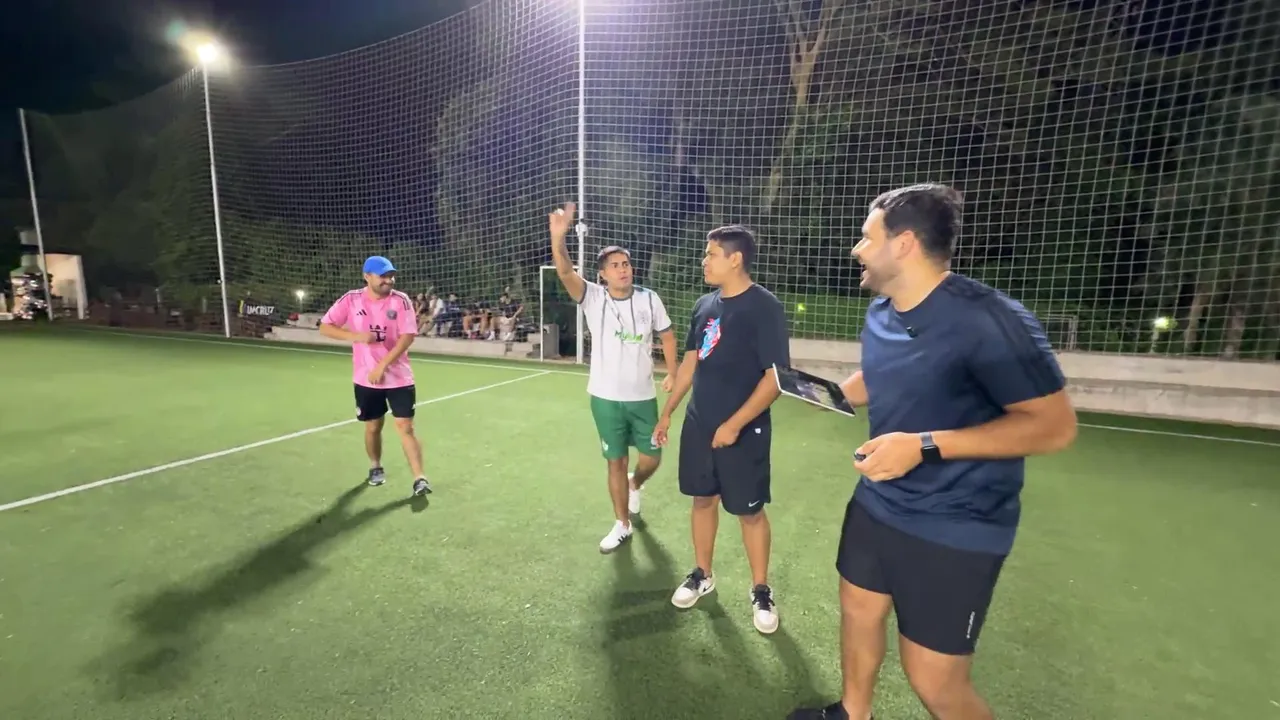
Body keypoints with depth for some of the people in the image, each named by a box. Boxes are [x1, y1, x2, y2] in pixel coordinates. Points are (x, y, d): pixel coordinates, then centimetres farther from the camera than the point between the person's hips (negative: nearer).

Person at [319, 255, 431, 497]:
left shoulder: (401, 300, -8)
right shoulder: (351, 300, -3)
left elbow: (407, 337, -14)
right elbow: (325, 327, -3)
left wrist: (382, 365, -20)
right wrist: (357, 336, -20)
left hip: (399, 377, -2)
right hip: (366, 379, 2)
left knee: (405, 427, -5)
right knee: (372, 426, 15)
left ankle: (419, 478, 0)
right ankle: (375, 467, 40)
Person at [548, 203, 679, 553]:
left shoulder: (649, 299, -3)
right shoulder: (593, 298, -8)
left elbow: (667, 335, 9)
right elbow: (565, 272, -26)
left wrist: (671, 373, 1)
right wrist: (558, 235, -43)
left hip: (643, 396, 2)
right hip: (605, 397, -1)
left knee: (652, 458, 11)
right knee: (616, 462, 9)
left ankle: (634, 485, 48)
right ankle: (622, 525, 27)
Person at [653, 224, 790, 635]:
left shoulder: (764, 307, -14)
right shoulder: (704, 305, 6)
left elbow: (777, 375, -17)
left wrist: (735, 424, -19)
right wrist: (668, 411, 14)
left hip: (743, 430, -6)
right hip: (698, 425, 6)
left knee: (750, 511, 7)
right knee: (702, 499, 16)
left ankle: (761, 591, 27)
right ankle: (702, 575, 35)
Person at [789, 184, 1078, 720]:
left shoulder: (988, 320, -25)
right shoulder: (880, 313, 0)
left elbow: (1055, 425, -22)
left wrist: (925, 446, -29)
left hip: (955, 532, -7)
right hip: (876, 505, 7)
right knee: (858, 612, 22)